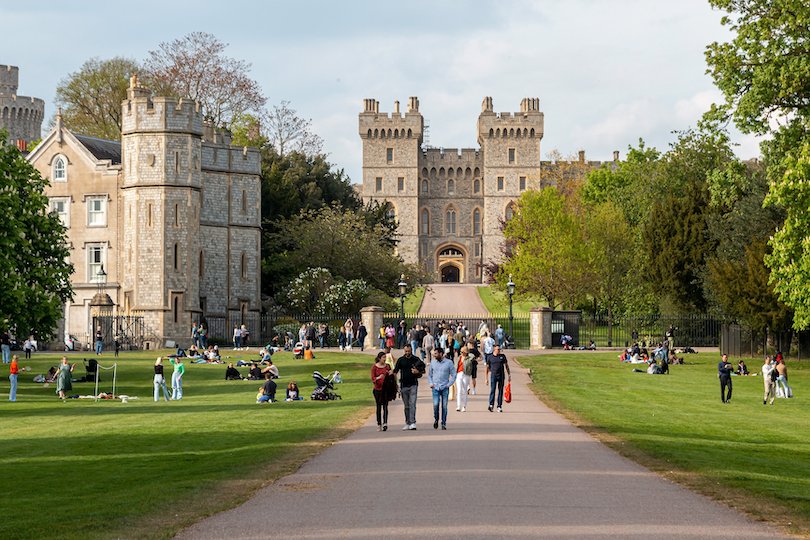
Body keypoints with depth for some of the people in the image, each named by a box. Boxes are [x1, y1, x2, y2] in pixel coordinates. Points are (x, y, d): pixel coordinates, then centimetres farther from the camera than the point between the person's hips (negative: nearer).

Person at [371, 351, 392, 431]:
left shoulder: (387, 366, 9)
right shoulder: (374, 367, 0)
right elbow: (372, 378, -4)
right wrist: (378, 377, -24)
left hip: (386, 389, 1)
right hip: (378, 389, -1)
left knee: (385, 406, -9)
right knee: (379, 407, 4)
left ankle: (385, 423, -18)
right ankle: (379, 424, 10)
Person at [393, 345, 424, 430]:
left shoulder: (416, 359, 3)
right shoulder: (401, 360, 6)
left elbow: (422, 371, 7)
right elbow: (395, 371, 3)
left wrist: (417, 372, -14)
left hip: (413, 385, -2)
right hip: (404, 385, 2)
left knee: (412, 404, -12)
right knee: (406, 406, 7)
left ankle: (413, 423, -18)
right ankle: (407, 423, 14)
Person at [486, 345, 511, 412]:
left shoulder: (502, 356, 7)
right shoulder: (490, 357, 2)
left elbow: (506, 366, 13)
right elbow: (487, 368, 7)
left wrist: (509, 375, 9)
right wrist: (486, 378, 4)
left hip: (501, 376, 2)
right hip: (493, 375, -2)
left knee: (500, 391, 4)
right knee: (492, 390, -13)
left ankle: (499, 407, 8)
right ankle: (491, 405, -22)